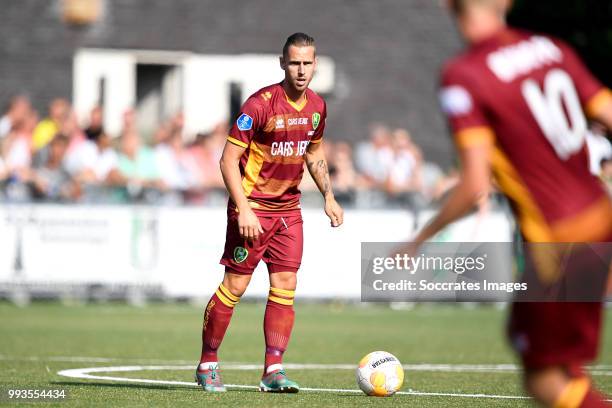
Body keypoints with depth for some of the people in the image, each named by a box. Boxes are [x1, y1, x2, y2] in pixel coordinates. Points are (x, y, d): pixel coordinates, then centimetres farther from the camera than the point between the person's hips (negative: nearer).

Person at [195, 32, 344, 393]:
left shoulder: (317, 106, 4)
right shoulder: (261, 104, -17)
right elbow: (229, 159, -16)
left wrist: (328, 196, 11)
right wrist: (243, 210, -22)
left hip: (288, 208, 6)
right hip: (253, 209, -6)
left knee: (285, 288, 0)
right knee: (235, 286, -2)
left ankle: (274, 371, 2)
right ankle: (208, 364, 12)